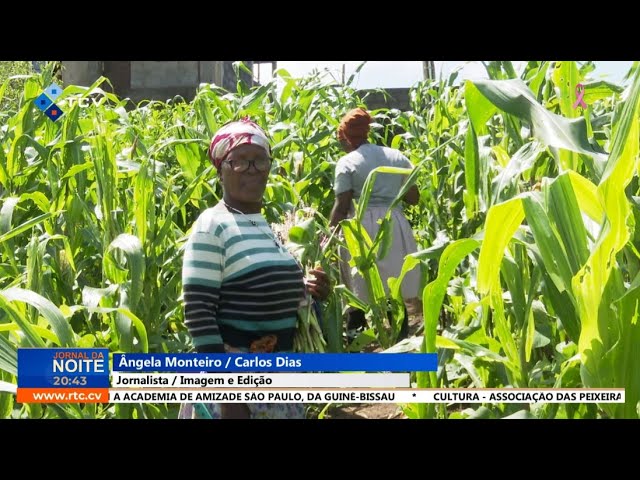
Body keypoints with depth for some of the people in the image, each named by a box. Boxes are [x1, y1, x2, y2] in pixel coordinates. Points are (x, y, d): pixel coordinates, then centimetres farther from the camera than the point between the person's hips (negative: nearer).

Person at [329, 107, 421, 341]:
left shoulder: (347, 163, -5)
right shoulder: (397, 157, 9)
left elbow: (342, 207, -8)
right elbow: (414, 198, 11)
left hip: (363, 228, -4)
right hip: (395, 226, 4)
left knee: (359, 294, 5)